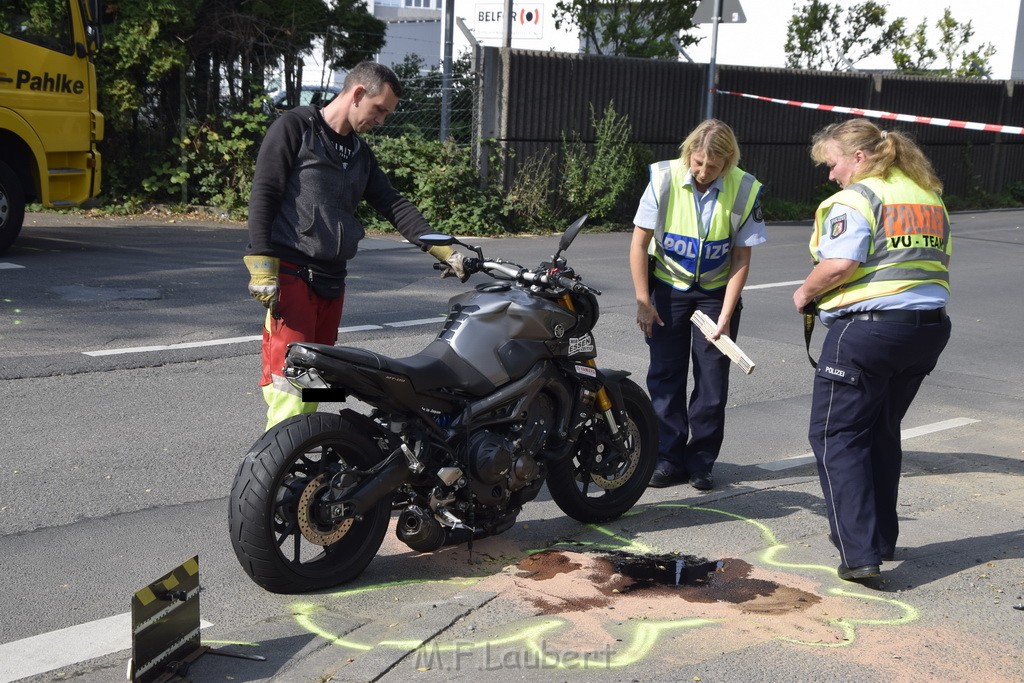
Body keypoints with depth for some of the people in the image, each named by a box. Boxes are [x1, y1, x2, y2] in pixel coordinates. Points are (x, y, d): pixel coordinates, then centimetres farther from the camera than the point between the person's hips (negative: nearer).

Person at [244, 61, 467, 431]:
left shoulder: (360, 153, 20)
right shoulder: (295, 126, -2)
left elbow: (394, 205, 15)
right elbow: (263, 193, -9)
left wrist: (444, 251, 4)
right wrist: (262, 266, -17)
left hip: (331, 280, 7)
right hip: (290, 274, -7)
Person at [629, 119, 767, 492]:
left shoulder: (744, 189, -16)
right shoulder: (664, 177, -17)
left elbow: (741, 258, -10)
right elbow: (639, 243, -10)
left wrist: (726, 315, -15)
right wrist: (643, 301, -13)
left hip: (716, 291, 0)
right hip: (667, 286, 0)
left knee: (713, 378, 1)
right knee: (665, 374, 1)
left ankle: (700, 461, 12)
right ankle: (668, 457, 11)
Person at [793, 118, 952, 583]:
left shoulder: (855, 198, -10)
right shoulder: (929, 195, 15)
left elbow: (840, 264, -21)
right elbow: (936, 263, 17)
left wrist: (806, 293, -4)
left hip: (867, 328, -8)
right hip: (929, 327, 8)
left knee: (837, 436, 0)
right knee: (882, 432, 21)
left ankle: (859, 552, -5)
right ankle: (880, 536, 30)